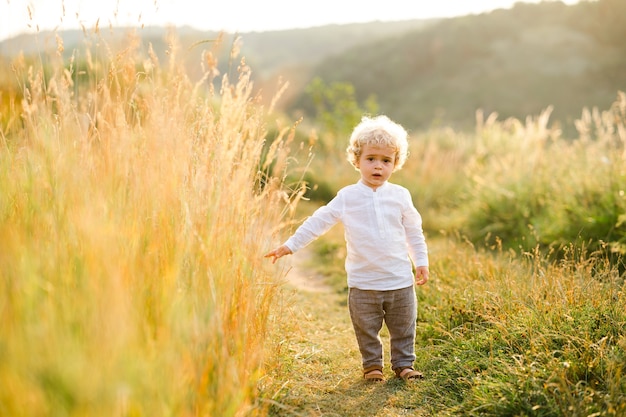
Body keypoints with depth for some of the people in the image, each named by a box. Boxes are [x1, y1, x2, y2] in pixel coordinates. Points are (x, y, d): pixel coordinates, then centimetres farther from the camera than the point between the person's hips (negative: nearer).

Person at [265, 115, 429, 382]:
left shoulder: (400, 196, 1)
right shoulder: (347, 197, -3)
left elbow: (414, 232, 10)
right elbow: (319, 221, -2)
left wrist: (421, 262, 8)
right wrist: (290, 245, -5)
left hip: (400, 281, 1)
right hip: (363, 283, -1)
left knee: (403, 328, 12)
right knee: (366, 330, 10)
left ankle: (404, 364, 28)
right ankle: (372, 365, 28)